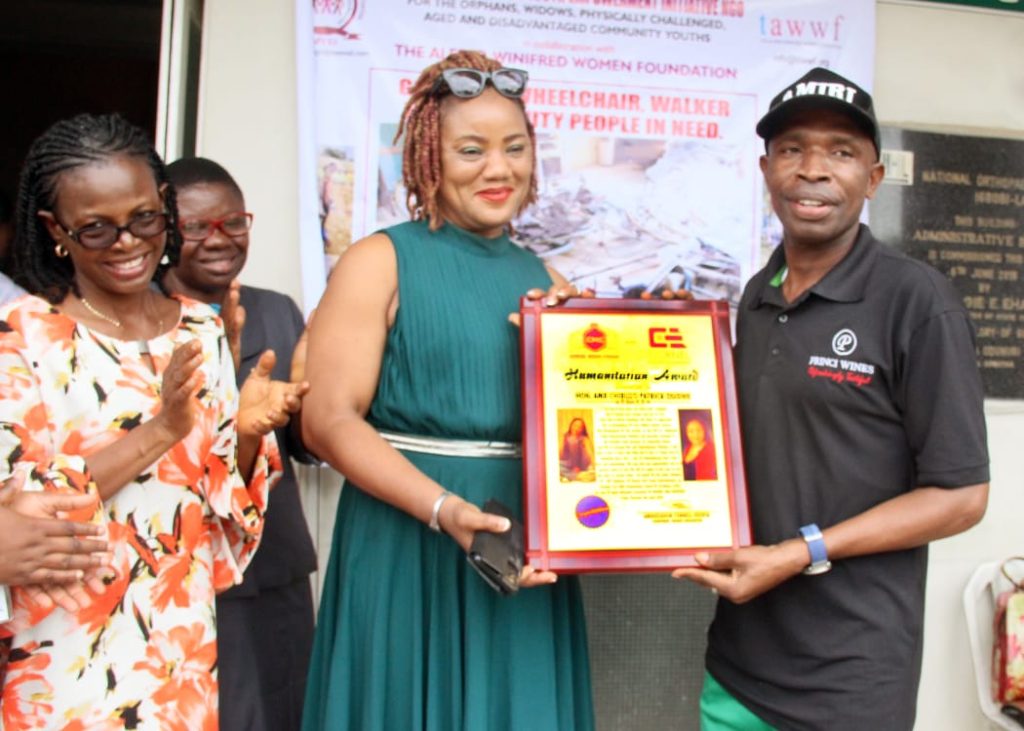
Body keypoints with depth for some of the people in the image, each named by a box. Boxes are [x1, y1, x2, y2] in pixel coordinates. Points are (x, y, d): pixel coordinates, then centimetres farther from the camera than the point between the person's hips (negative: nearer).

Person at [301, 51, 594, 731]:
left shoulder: (546, 280, 12)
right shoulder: (381, 262, -2)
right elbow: (330, 420, -11)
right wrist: (443, 508, -22)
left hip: (529, 556, 5)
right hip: (409, 549, -4)